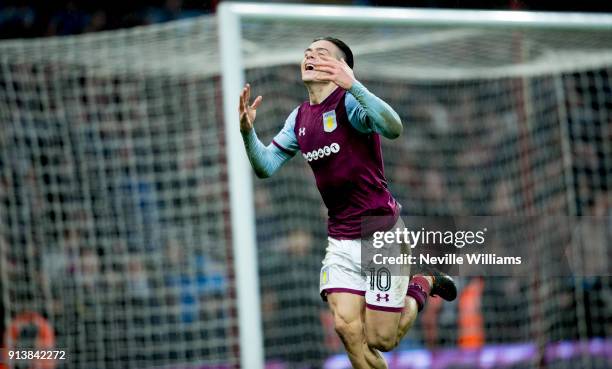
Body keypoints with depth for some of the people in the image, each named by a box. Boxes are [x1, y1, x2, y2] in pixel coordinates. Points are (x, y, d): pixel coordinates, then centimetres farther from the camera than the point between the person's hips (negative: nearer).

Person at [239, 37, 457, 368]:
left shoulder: (350, 102, -13)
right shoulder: (299, 118, 9)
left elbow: (393, 128, -31)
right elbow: (265, 167, 8)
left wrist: (353, 85, -43)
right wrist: (247, 131, -11)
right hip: (340, 240, 6)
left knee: (380, 341, -1)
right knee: (347, 327, -8)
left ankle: (420, 287, 26)